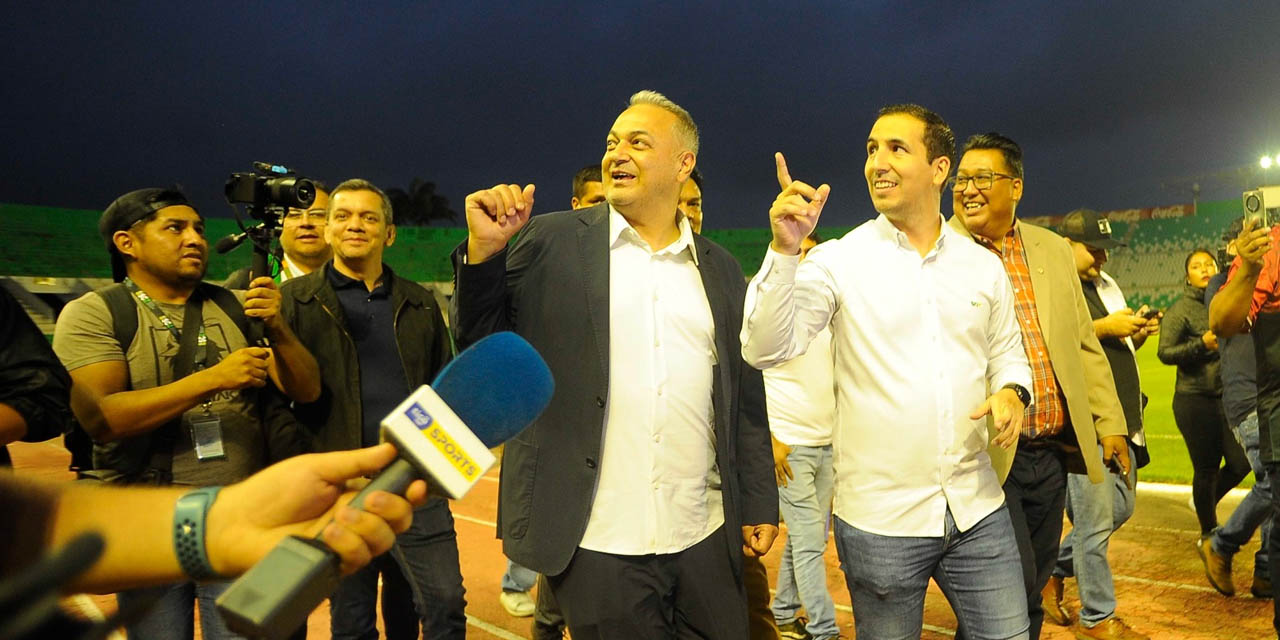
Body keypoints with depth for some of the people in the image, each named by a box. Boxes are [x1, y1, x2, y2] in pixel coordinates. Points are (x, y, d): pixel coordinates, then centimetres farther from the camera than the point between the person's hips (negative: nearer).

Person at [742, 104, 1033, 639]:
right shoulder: (838, 262, -7)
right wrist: (784, 251, -29)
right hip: (879, 520, -3)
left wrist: (1011, 392, -5)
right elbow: (765, 349, -18)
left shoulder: (983, 265, 5)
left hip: (978, 512, 3)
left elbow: (1006, 352, 17)